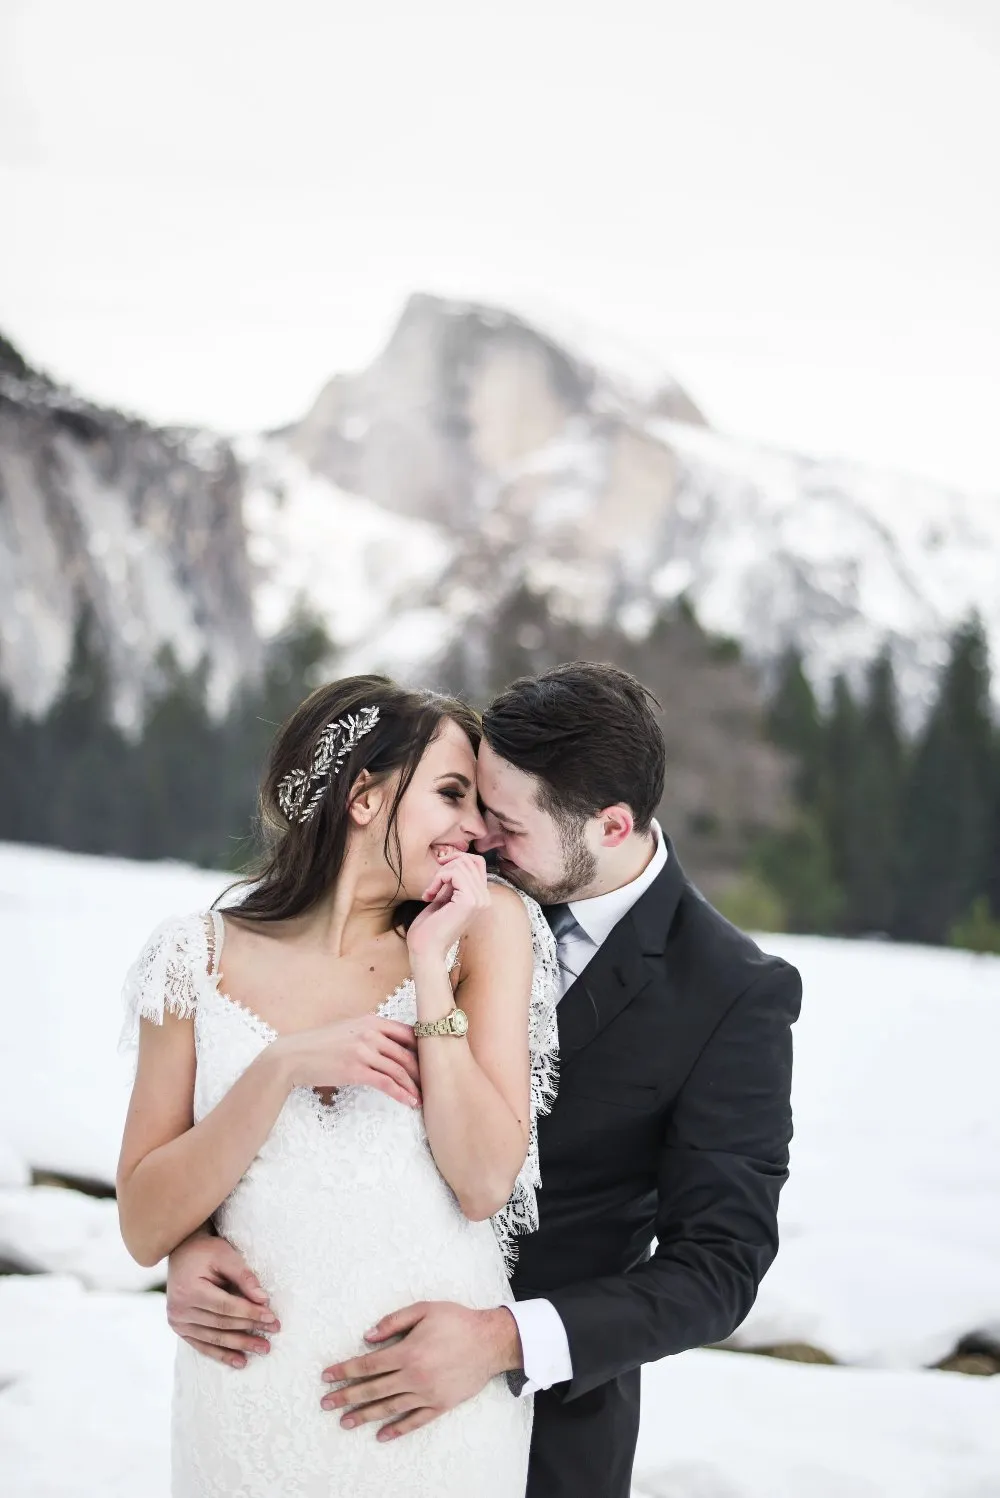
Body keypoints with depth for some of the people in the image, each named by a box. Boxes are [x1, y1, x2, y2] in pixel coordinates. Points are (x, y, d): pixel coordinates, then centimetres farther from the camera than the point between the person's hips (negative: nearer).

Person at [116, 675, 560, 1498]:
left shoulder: (487, 926, -4)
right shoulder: (202, 957, -3)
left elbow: (484, 1185, -12)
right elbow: (146, 1228, -7)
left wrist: (430, 967, -15)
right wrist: (284, 1067, -18)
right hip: (251, 1398, 1)